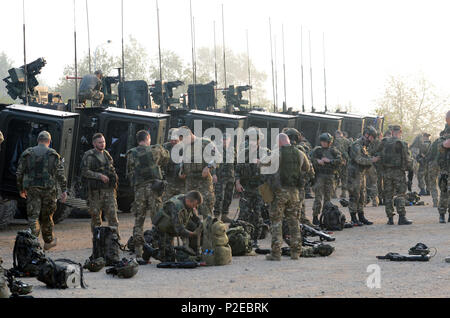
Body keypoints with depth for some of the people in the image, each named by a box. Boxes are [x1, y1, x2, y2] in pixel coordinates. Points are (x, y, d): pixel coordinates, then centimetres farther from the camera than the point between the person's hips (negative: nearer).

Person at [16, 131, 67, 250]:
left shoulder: (27, 153, 6)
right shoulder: (53, 155, 2)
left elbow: (19, 173, 8)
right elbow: (60, 174, -4)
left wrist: (21, 189, 19)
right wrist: (64, 190, -3)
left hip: (32, 189, 0)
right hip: (48, 189, 0)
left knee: (33, 216, -1)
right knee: (46, 216, 14)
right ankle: (48, 241, 26)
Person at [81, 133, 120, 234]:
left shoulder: (107, 154, 16)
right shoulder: (89, 156, -4)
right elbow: (85, 171, -13)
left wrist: (114, 177, 13)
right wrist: (99, 176, -19)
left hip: (109, 190, 5)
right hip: (96, 191, -5)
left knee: (112, 214, -3)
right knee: (96, 216, 2)